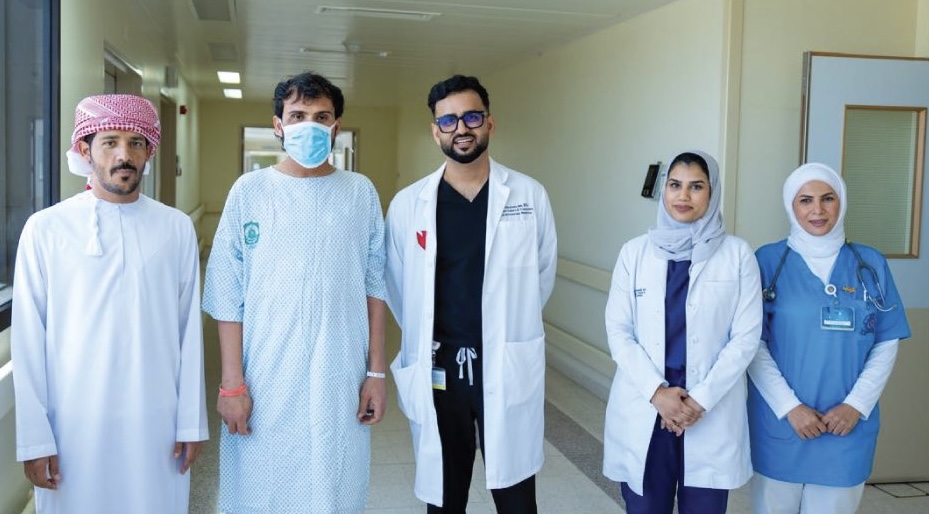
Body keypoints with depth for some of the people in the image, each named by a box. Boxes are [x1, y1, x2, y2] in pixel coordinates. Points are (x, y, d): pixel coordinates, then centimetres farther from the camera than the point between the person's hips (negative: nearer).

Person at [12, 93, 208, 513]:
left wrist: (191, 420, 2)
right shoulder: (45, 229, -5)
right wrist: (34, 437, -3)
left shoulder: (177, 229, -1)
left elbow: (189, 330, 1)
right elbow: (29, 339, -3)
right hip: (74, 421, -1)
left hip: (156, 419, 1)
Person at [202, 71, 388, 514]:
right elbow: (228, 296, -3)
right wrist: (232, 383, -7)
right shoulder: (250, 190, -1)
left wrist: (377, 372, 2)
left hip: (341, 379, 1)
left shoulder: (360, 191, 4)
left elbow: (374, 287, 5)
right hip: (264, 379, -1)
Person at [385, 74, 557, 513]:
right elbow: (396, 286, 8)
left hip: (509, 369, 0)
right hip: (436, 369, 1)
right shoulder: (407, 204, -1)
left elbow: (542, 275, 8)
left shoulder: (530, 196, -1)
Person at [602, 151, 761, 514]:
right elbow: (618, 331, 0)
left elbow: (746, 337, -2)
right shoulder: (635, 252, 3)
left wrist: (701, 399, -11)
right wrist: (656, 391, -12)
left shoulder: (737, 254, 0)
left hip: (712, 413, -1)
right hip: (642, 409, 1)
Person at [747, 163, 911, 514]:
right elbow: (752, 343, -4)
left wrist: (856, 405, -7)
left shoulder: (871, 265, 4)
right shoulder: (767, 261, -3)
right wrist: (789, 407, -12)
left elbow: (887, 343, 4)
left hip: (848, 424, 2)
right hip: (779, 422, -2)